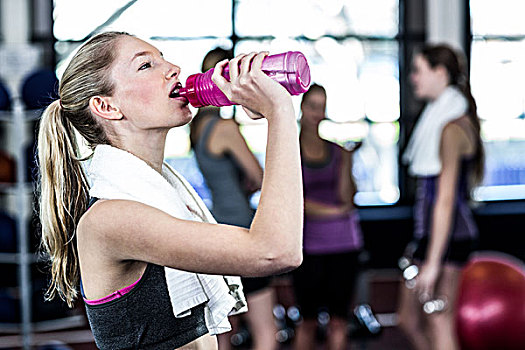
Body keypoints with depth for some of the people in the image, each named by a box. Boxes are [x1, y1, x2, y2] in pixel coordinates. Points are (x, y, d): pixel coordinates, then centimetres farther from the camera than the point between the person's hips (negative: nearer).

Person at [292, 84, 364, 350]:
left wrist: (347, 163, -11)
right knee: (308, 320, 2)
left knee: (339, 319, 4)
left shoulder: (339, 152, 9)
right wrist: (332, 211, -6)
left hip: (343, 241, 2)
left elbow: (346, 198, -2)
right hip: (309, 242, -2)